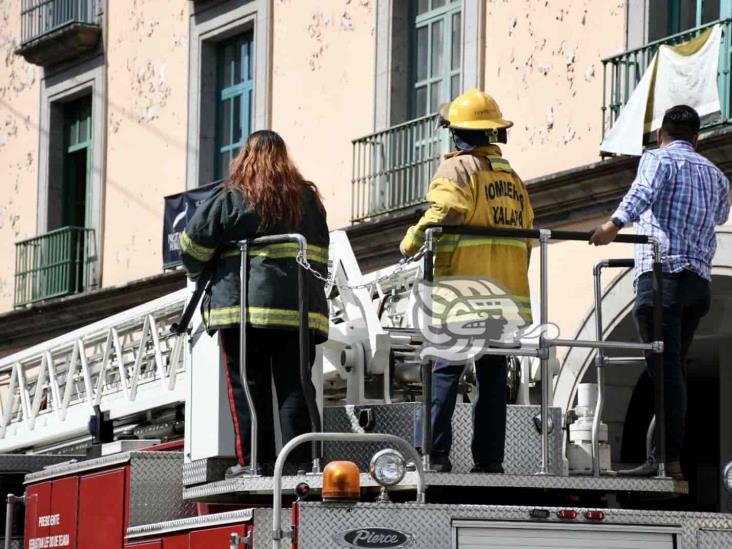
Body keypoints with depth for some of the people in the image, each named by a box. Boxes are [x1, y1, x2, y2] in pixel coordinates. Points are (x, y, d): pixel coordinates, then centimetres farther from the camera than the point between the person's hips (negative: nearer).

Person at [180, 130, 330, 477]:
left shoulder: (232, 198, -1)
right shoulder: (308, 199, 13)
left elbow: (194, 243, 1)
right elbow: (322, 255, 20)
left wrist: (199, 271, 20)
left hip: (243, 305, -3)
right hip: (301, 308, 3)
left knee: (247, 385, 0)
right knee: (293, 386, 3)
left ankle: (252, 460, -4)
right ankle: (298, 459, -2)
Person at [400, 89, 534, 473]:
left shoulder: (458, 169, -2)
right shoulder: (512, 178, 19)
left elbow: (445, 211, -19)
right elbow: (526, 234, 18)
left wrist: (411, 243, -5)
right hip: (507, 294, 6)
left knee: (444, 371, -6)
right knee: (493, 376, 7)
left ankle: (435, 453, -14)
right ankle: (490, 459, 4)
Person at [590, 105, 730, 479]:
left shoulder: (658, 159, 3)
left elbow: (643, 192, -19)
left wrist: (614, 225, -32)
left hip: (661, 276, -6)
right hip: (699, 279, 6)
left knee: (665, 370, -11)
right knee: (673, 368, 11)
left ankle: (670, 459, -17)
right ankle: (664, 454, 8)